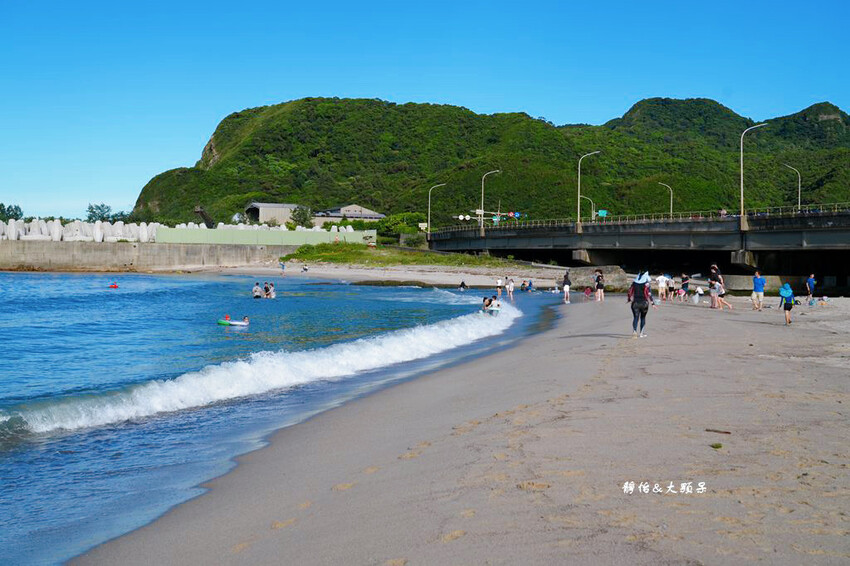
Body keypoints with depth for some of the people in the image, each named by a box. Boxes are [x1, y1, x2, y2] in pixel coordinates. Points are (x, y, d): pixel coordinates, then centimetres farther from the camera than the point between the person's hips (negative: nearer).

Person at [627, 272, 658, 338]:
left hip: (635, 302, 2)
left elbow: (630, 292, 7)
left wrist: (628, 299, 22)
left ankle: (634, 331, -21)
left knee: (635, 317, 1)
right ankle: (642, 333, 18)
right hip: (644, 303, -2)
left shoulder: (634, 283, 3)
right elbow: (648, 294, -12)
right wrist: (652, 303, -9)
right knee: (643, 317, 14)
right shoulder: (646, 283, -8)